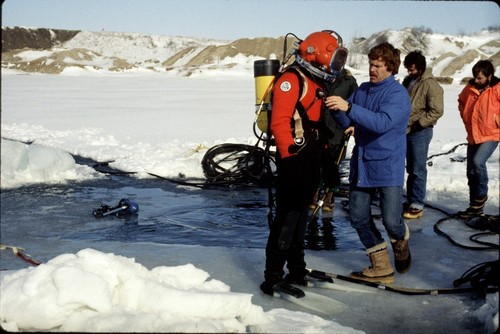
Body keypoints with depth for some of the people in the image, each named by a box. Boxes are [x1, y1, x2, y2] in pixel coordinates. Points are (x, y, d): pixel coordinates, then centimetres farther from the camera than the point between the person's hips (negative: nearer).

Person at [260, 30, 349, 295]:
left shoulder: (318, 83, 18)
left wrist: (323, 155, 20)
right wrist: (289, 155, -23)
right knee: (287, 216, -9)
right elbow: (279, 122, -21)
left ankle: (297, 270, 27)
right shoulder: (291, 80, -13)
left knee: (301, 214, 16)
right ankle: (273, 278, -4)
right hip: (293, 159, -10)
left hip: (311, 160, 10)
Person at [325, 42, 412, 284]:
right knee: (358, 218, 5)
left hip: (387, 167, -6)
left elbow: (383, 122, -28)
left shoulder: (398, 94, -11)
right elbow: (347, 122, 6)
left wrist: (348, 107, -36)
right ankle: (381, 267, 19)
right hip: (361, 164, 6)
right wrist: (336, 108, -16)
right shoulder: (363, 90, 9)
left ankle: (401, 244, 30)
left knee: (391, 221, -7)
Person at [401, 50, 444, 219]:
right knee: (410, 169, 16)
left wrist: (419, 123, -20)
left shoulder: (430, 84, -14)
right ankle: (410, 201, 25)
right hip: (405, 130, 8)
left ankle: (417, 205, 1)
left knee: (418, 170, -4)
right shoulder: (408, 81, 11)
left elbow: (437, 111, -17)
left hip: (420, 132, -8)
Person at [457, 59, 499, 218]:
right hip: (473, 136, 6)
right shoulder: (470, 87, 2)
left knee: (478, 162, -25)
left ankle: (481, 195, -1)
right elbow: (461, 101, 22)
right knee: (471, 172, 8)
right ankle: (475, 206, 20)